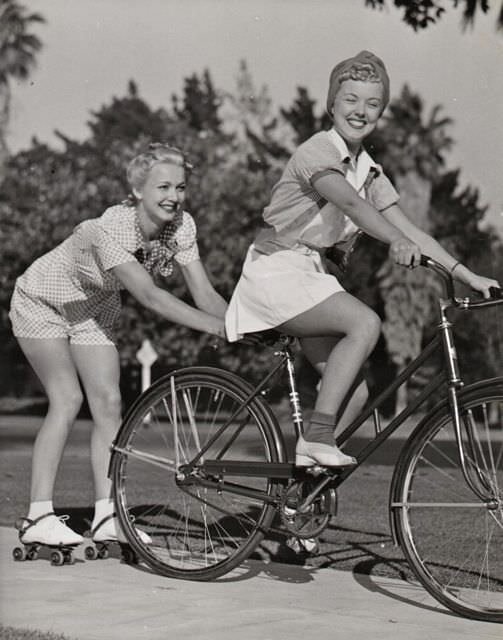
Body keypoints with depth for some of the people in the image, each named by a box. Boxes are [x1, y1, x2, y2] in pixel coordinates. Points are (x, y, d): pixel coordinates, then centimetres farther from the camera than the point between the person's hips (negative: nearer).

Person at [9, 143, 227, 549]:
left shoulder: (181, 225, -20)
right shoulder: (111, 230, -39)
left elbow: (204, 293, -22)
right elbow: (150, 296, -47)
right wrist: (218, 328, -54)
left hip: (94, 309, 6)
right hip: (42, 302, -6)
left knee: (109, 403, -6)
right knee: (68, 400, -16)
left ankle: (106, 516, -3)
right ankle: (39, 517, -12)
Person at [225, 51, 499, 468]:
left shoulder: (369, 171, 10)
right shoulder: (317, 151, -13)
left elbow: (409, 229, 5)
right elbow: (350, 203, -32)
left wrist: (468, 276, -5)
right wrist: (397, 241, -49)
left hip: (312, 275, 8)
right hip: (276, 273, -8)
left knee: (356, 391, -5)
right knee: (365, 323, -28)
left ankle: (307, 463, 8)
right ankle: (317, 437, -24)